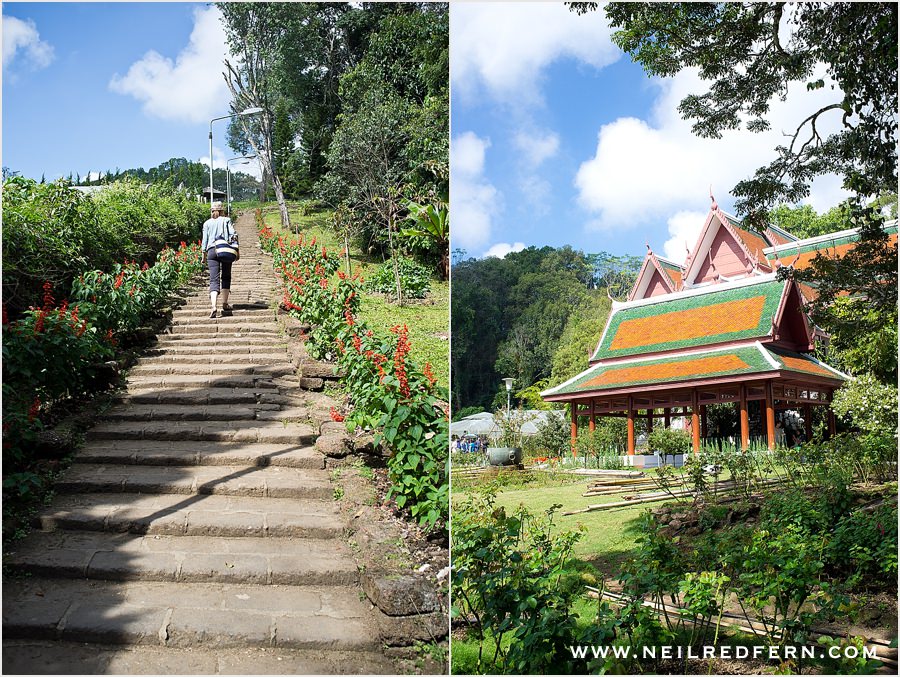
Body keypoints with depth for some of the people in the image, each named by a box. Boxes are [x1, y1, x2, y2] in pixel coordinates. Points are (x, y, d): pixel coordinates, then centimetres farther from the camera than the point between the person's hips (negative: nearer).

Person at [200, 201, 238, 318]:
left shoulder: (207, 223, 12)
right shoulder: (226, 220, 10)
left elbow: (204, 240, 9)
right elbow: (233, 235, -1)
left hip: (212, 251, 0)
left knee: (214, 280, -6)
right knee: (226, 277, 14)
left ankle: (213, 306, -24)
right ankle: (225, 305, 14)